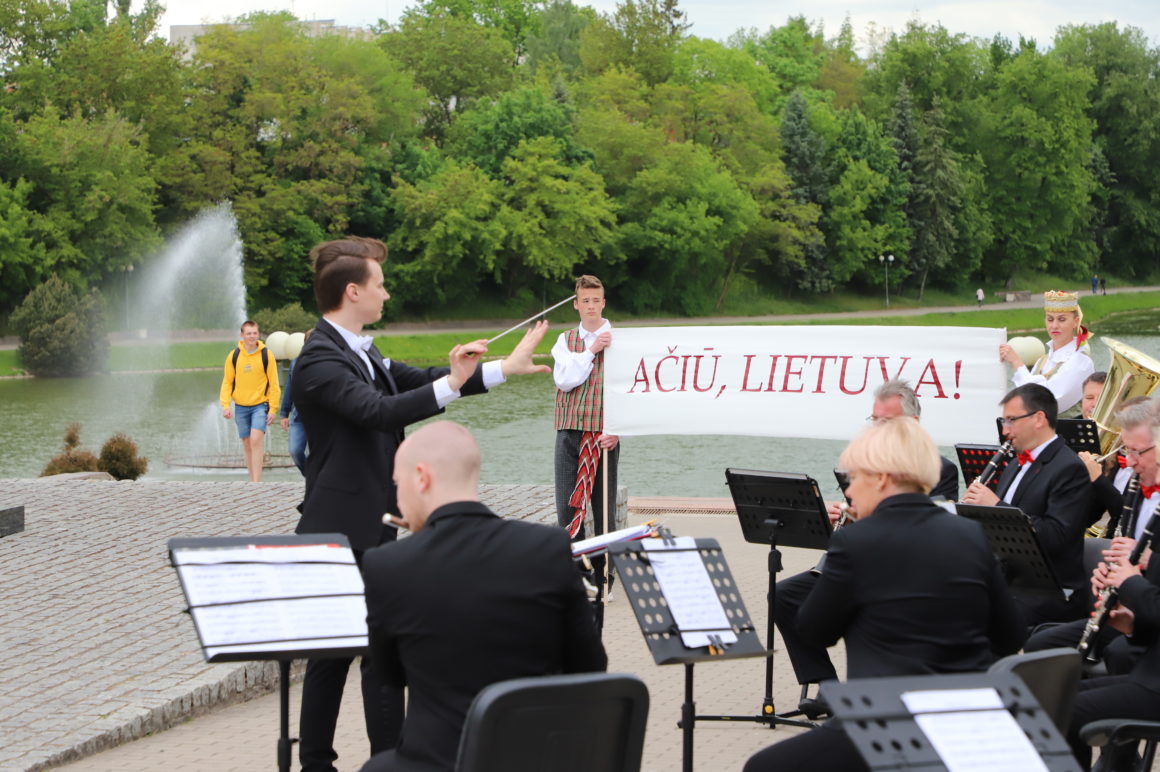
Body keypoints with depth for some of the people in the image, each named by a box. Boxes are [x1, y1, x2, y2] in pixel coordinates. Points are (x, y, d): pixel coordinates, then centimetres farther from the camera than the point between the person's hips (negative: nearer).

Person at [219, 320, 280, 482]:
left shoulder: (266, 355, -3)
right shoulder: (233, 356, 2)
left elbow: (274, 384, -1)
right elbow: (227, 382, 7)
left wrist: (272, 408, -5)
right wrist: (226, 405, -4)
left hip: (260, 405, -3)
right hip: (241, 406, 3)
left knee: (256, 440, -18)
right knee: (247, 443, 9)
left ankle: (257, 481, -19)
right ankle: (253, 479, 19)